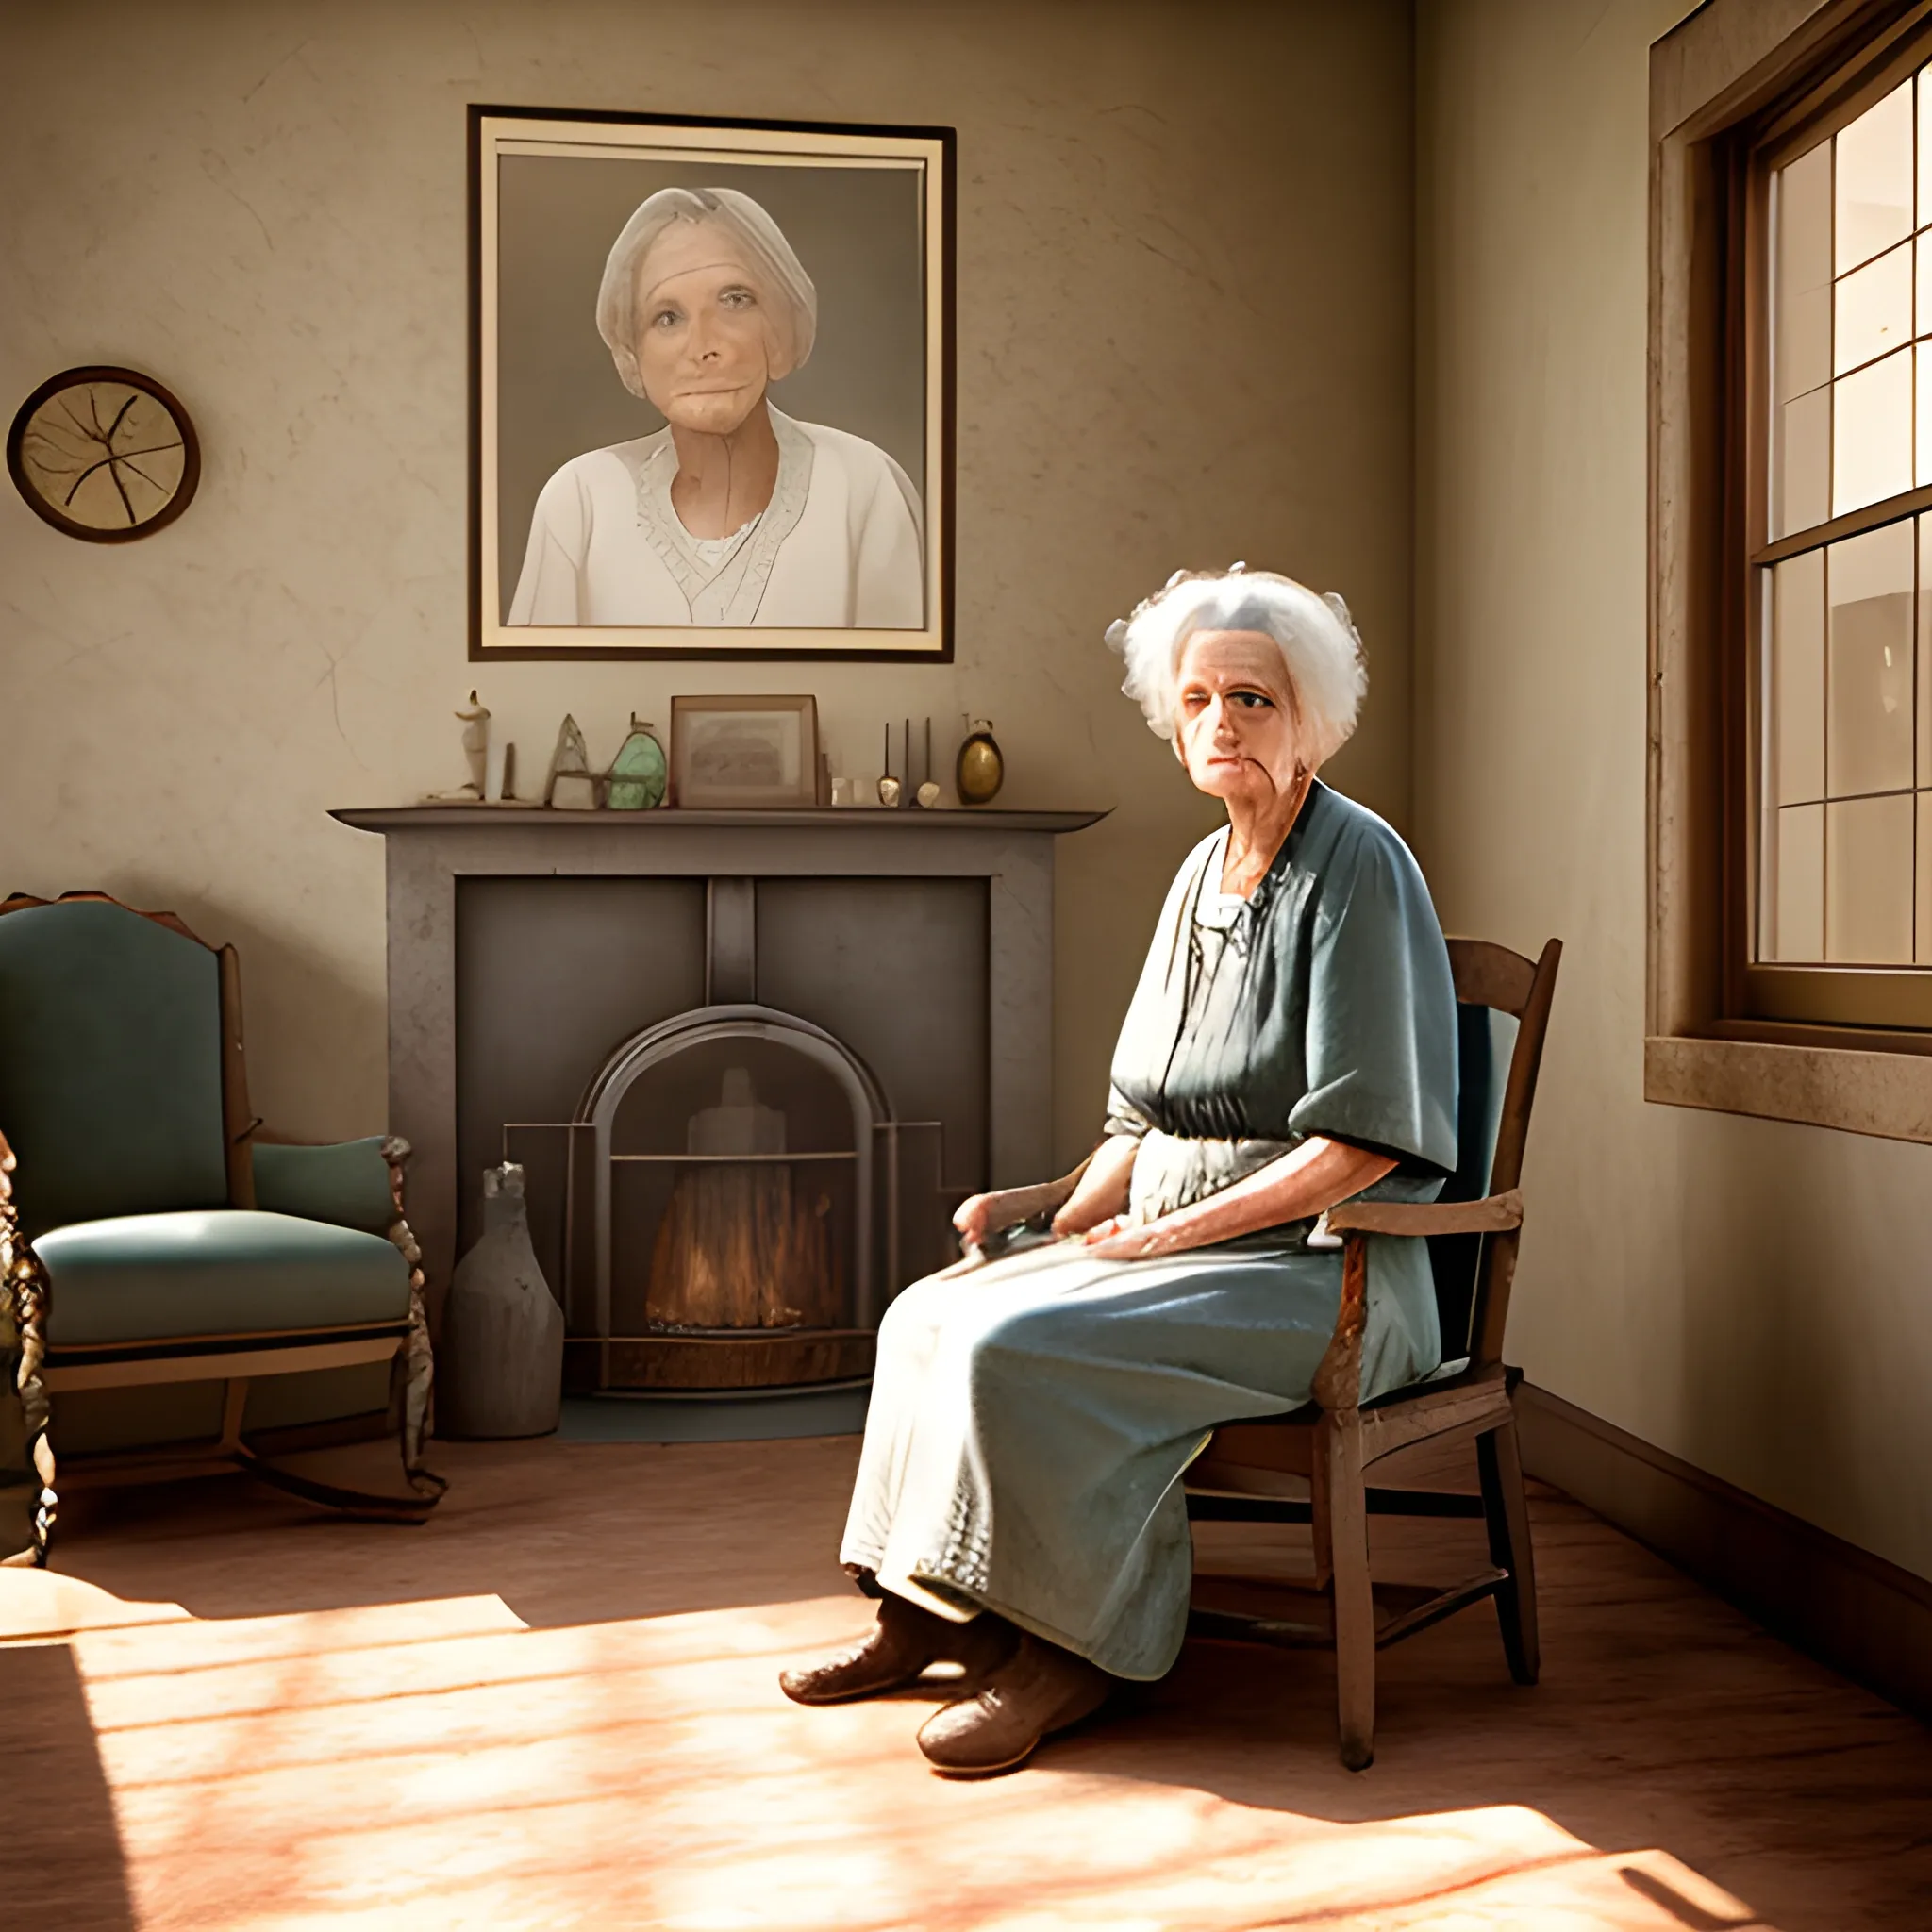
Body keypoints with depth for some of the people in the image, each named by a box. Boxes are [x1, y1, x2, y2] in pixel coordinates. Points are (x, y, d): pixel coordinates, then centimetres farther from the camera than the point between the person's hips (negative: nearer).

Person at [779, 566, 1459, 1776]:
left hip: (1319, 1269, -8)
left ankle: (1073, 1648, -6)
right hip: (1187, 1245, 9)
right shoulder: (1205, 871, 13)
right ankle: (926, 1613, 9)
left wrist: (1175, 1230, -17)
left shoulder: (1357, 863, -12)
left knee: (1021, 1349, -24)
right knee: (932, 1310, 0)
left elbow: (1363, 1140, -18)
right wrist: (1058, 1204, 1)